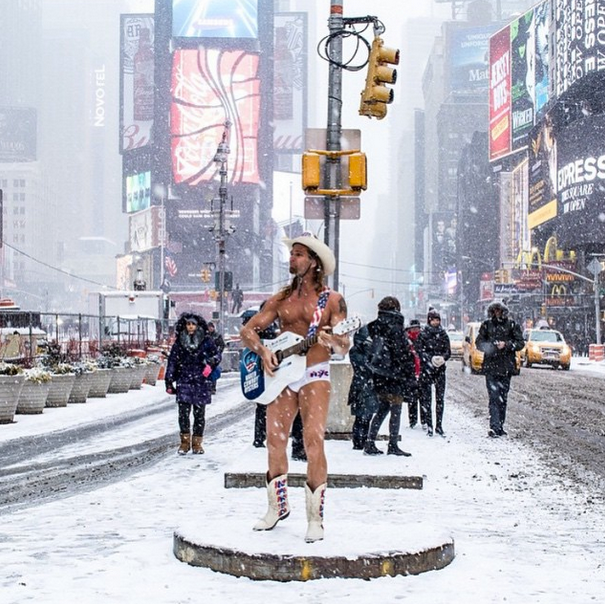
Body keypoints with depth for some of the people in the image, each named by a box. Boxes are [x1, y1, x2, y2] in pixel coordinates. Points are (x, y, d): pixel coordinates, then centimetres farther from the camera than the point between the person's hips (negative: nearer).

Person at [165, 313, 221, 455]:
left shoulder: (206, 341, 3)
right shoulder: (179, 343, 6)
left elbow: (217, 355, 11)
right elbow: (172, 362, 7)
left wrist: (210, 363, -10)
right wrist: (169, 382, 3)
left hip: (201, 381, 0)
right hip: (184, 381, 0)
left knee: (199, 413, 2)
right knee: (183, 412, -7)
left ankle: (197, 443, 13)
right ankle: (185, 441, 6)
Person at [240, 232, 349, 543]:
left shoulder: (332, 300, 0)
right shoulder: (281, 299, 11)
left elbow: (344, 347, -7)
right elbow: (248, 329, 9)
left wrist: (330, 339, -30)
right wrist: (263, 351, -10)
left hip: (315, 376, -4)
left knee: (314, 441, -16)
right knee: (274, 441, 4)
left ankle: (315, 519, -11)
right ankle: (278, 507, 22)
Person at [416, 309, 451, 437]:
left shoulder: (443, 333, 9)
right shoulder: (422, 334, 0)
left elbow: (448, 351, 8)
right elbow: (419, 350, -5)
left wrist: (443, 357, -13)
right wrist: (431, 359, -19)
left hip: (440, 369, 3)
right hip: (426, 368, -2)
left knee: (440, 397, 1)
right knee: (426, 398, -2)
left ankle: (439, 425, 7)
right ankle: (429, 426, 3)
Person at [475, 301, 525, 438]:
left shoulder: (511, 325, 3)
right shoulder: (486, 325, 5)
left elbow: (521, 343, 2)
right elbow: (478, 342, 11)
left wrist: (506, 344, -13)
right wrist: (487, 346, -10)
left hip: (506, 366, 1)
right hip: (490, 366, -1)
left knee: (503, 398, 8)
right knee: (494, 397, -11)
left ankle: (499, 427, 16)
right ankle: (495, 427, -16)